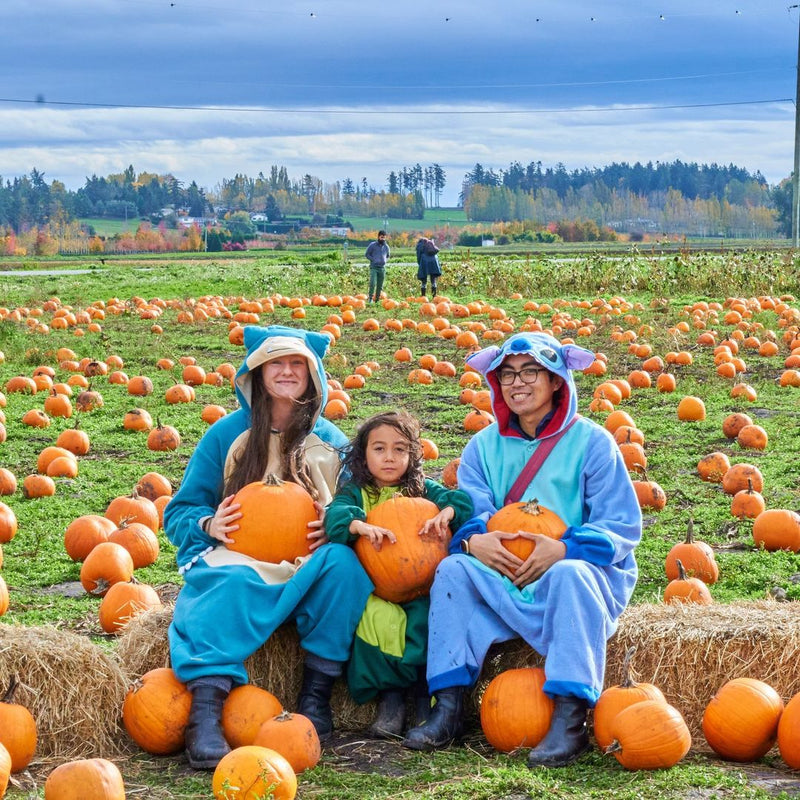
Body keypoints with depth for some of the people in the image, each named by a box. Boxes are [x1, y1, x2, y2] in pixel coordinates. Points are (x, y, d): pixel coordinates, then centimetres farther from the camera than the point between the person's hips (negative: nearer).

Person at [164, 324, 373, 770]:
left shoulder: (331, 442, 11)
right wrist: (208, 524, -16)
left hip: (306, 569, 2)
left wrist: (335, 528, -10)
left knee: (343, 561, -32)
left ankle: (317, 692, -24)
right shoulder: (227, 434, 6)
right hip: (237, 559, -2)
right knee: (231, 584, -38)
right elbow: (179, 514, 7)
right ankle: (205, 716, -49)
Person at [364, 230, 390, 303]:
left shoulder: (386, 247, 12)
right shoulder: (372, 245, 0)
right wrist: (373, 260, -8)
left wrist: (385, 260, 6)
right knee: (373, 283, -19)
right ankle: (370, 298, -13)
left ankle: (377, 299, 12)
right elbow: (367, 254, 4)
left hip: (382, 268, 4)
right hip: (374, 267, -4)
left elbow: (387, 256, 27)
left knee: (380, 285, 5)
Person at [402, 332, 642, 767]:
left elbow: (622, 525, -10)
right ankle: (448, 707, -24)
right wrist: (473, 540, -25)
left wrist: (564, 549, -26)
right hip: (502, 581, 4)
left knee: (570, 575, -36)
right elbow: (467, 512, 0)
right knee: (453, 568, -21)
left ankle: (570, 719, -37)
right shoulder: (485, 445, 10)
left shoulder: (590, 441, -3)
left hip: (579, 573, -4)